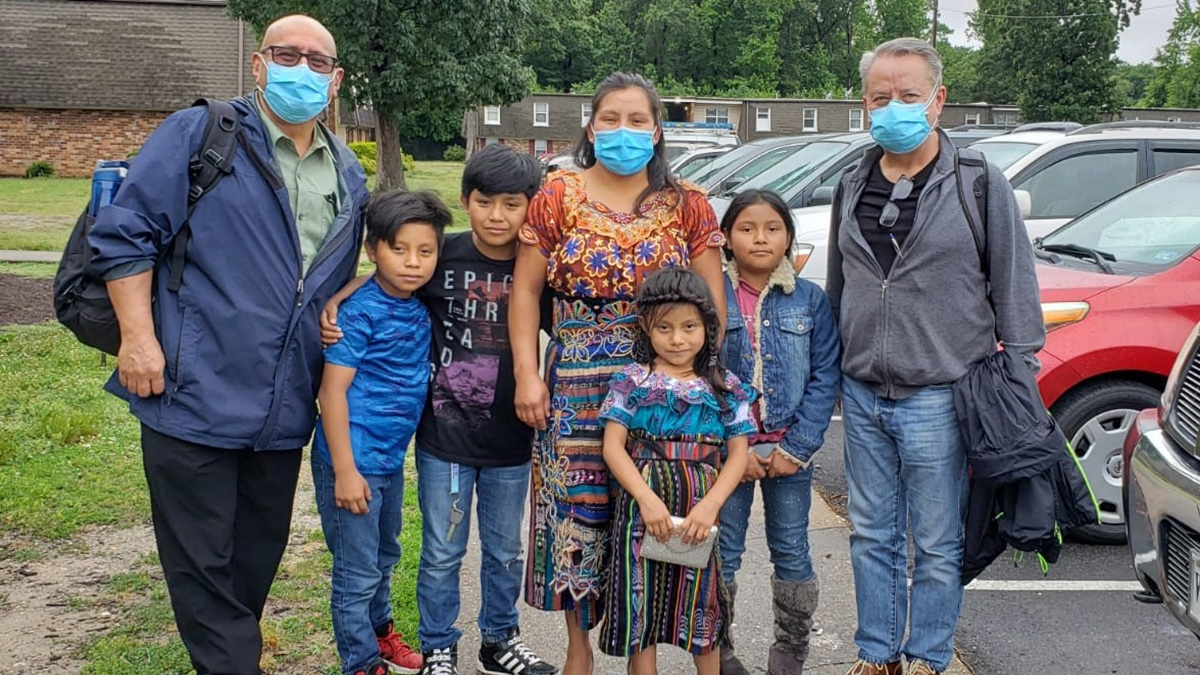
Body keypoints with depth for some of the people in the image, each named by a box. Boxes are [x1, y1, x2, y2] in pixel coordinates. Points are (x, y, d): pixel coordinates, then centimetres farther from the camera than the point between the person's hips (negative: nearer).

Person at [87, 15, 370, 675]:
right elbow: (124, 234, -9)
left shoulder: (348, 176, 14)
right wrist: (138, 338, -14)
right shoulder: (198, 134, -5)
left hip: (285, 414, 6)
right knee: (204, 568, 1)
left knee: (259, 558, 17)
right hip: (196, 396, -6)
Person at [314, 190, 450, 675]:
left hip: (392, 458, 8)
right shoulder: (360, 311, -19)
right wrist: (344, 470, -19)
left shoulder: (420, 308, 1)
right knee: (357, 571, 5)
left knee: (384, 557, 26)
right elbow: (332, 390, -19)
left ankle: (379, 630, 46)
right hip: (354, 459, -8)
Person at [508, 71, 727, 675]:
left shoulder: (687, 205, 5)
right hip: (576, 386, 0)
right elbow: (526, 290, 2)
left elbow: (711, 299, 6)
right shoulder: (557, 197, 2)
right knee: (576, 509, 3)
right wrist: (527, 374, -4)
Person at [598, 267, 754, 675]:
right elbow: (613, 446, -5)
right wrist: (647, 498, -17)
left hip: (701, 508, 1)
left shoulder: (726, 388, 4)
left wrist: (710, 505, -13)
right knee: (641, 601, 5)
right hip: (643, 502, -1)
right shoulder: (632, 381, 0)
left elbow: (738, 454, 2)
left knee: (703, 606, 10)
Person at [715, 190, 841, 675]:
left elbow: (825, 376, -3)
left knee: (792, 552, 10)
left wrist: (798, 448, -10)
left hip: (790, 450, 1)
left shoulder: (811, 300, 0)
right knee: (722, 553, 7)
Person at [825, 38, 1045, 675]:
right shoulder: (853, 188, 10)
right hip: (862, 396, 5)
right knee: (872, 537, 14)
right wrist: (832, 372, 18)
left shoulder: (980, 185, -5)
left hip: (938, 399, -5)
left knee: (937, 546, 6)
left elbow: (1014, 290, -2)